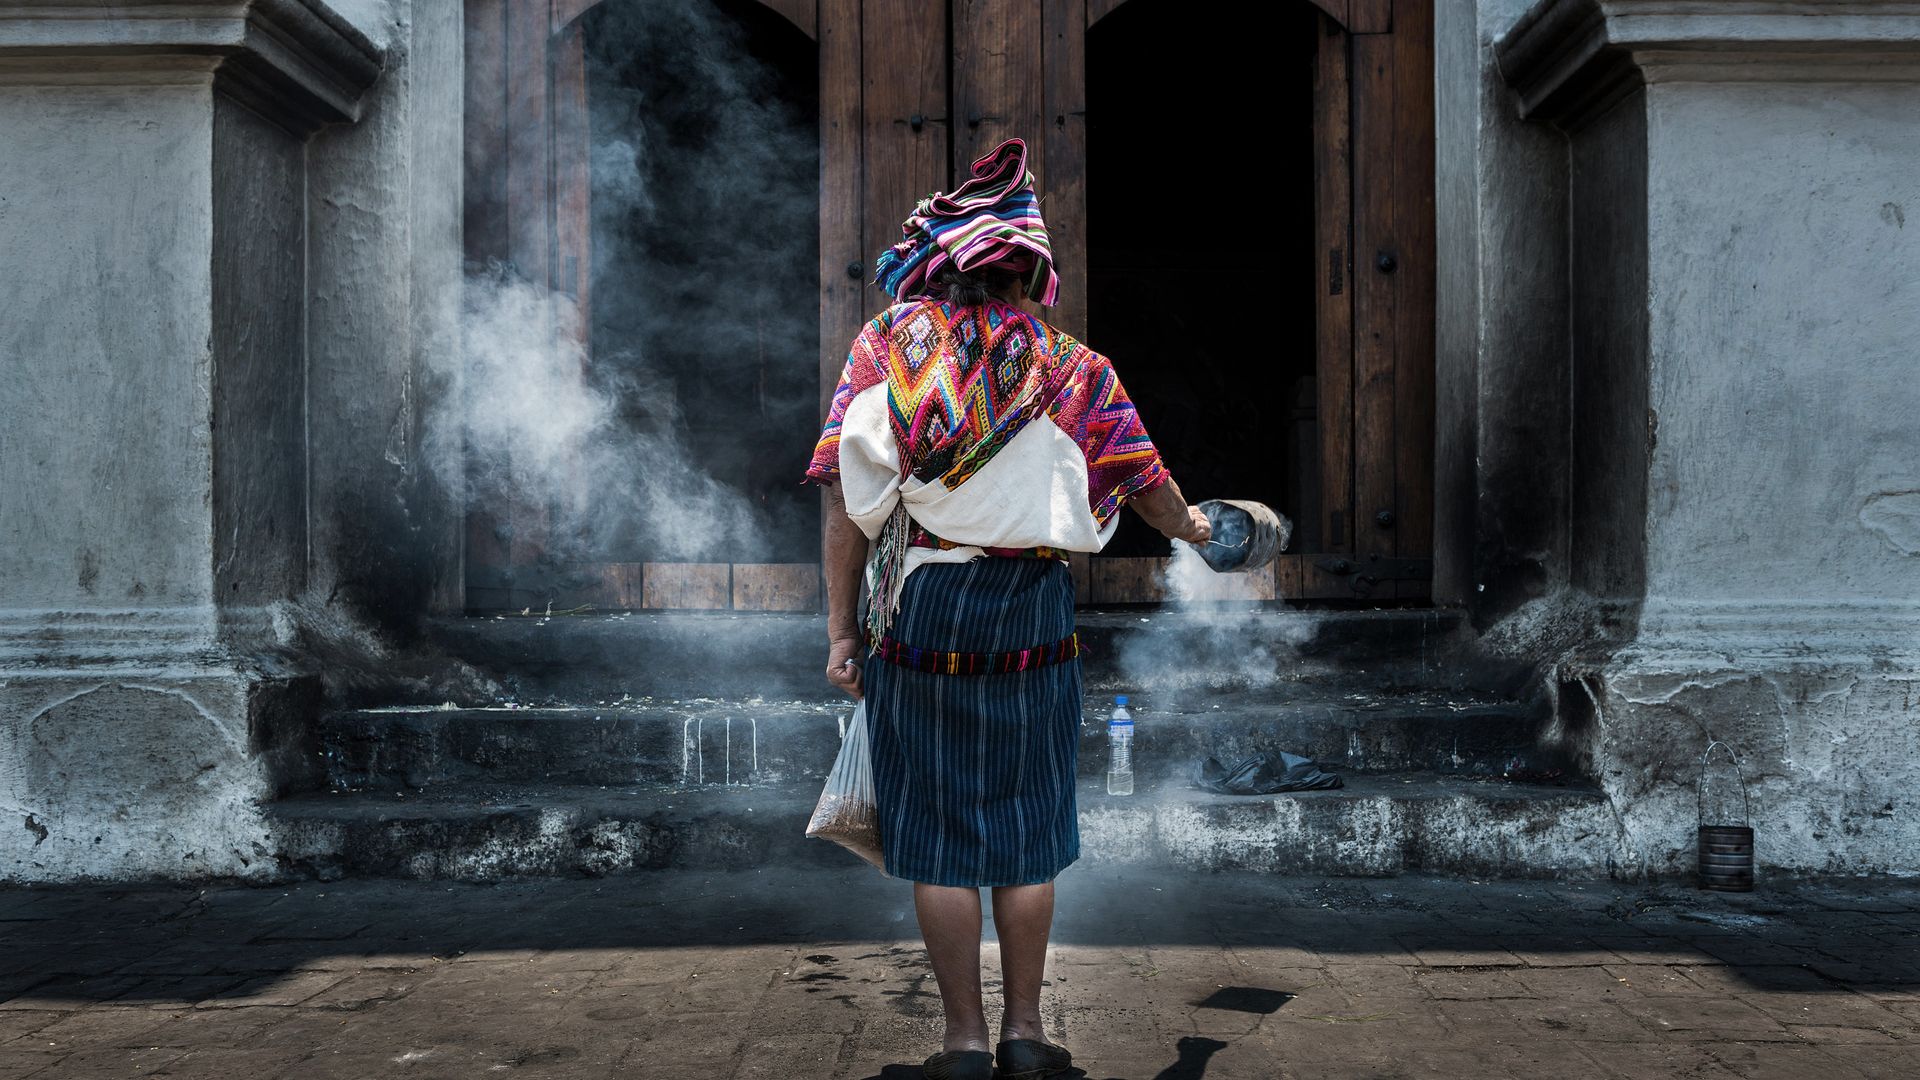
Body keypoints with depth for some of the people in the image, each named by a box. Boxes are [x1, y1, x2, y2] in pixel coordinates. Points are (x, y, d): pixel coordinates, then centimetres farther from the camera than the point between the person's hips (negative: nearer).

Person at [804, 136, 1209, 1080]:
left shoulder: (887, 345, 2)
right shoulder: (1072, 367, 4)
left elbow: (848, 500, -4)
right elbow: (1145, 485, 13)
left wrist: (840, 627, 0)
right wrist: (1189, 527, 35)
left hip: (917, 606, 0)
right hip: (1031, 610, 1)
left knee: (938, 833, 7)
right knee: (1025, 831, 11)